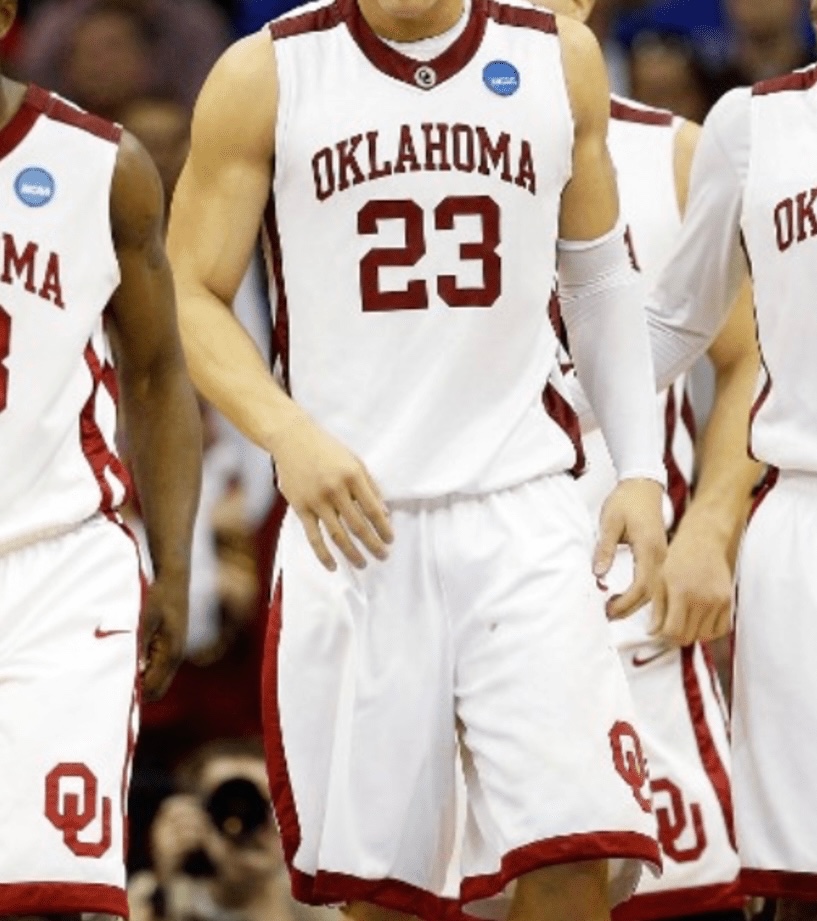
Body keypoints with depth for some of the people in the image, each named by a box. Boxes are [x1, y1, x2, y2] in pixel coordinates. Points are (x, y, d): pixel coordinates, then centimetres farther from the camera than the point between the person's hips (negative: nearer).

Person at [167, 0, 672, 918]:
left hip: (521, 514, 1)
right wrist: (287, 433, -15)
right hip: (353, 525, -1)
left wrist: (640, 471, 8)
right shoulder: (266, 75, 1)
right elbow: (190, 296, 1)